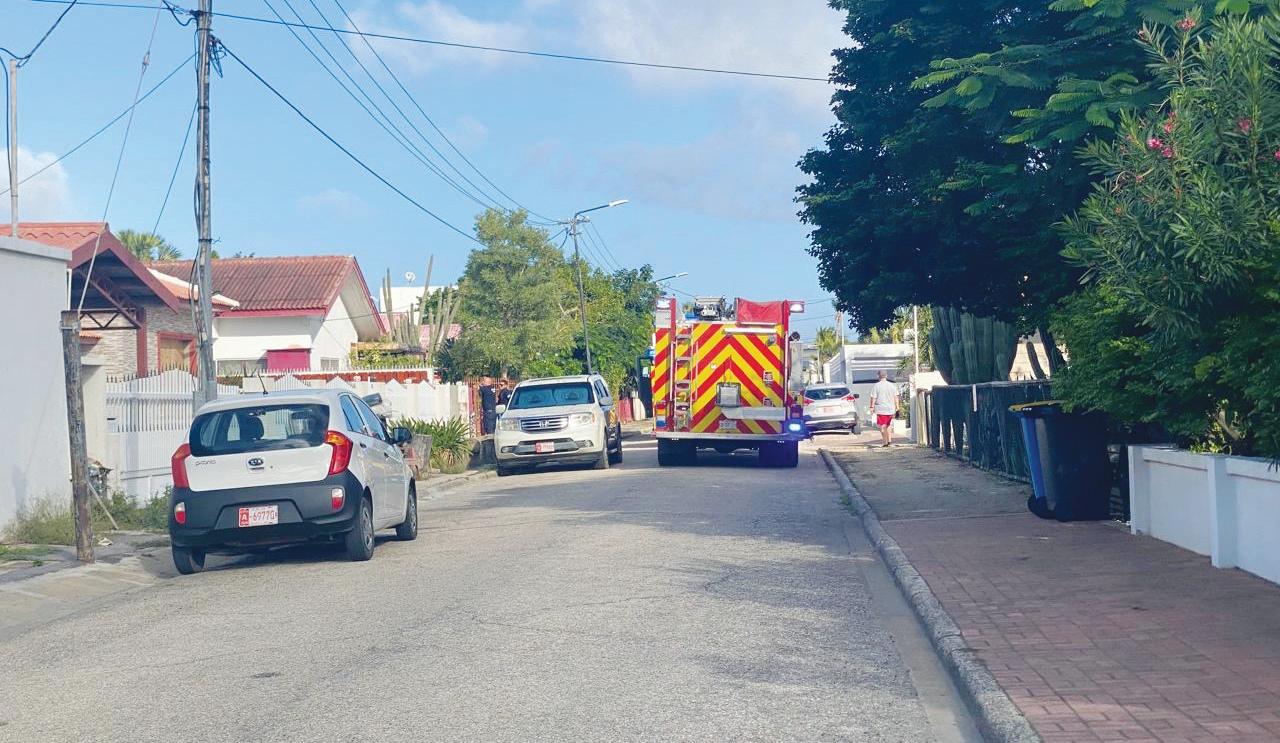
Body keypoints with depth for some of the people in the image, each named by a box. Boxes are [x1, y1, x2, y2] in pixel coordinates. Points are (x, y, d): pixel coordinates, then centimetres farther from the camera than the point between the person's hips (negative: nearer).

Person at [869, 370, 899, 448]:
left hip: (881, 409, -4)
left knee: (883, 426, -1)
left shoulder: (876, 386, -6)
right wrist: (897, 408, 10)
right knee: (889, 425, 19)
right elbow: (896, 398, 6)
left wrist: (872, 407, -3)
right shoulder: (892, 385, 5)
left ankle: (885, 442, -3)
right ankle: (889, 440, 12)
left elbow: (873, 398, -8)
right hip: (891, 409, 4)